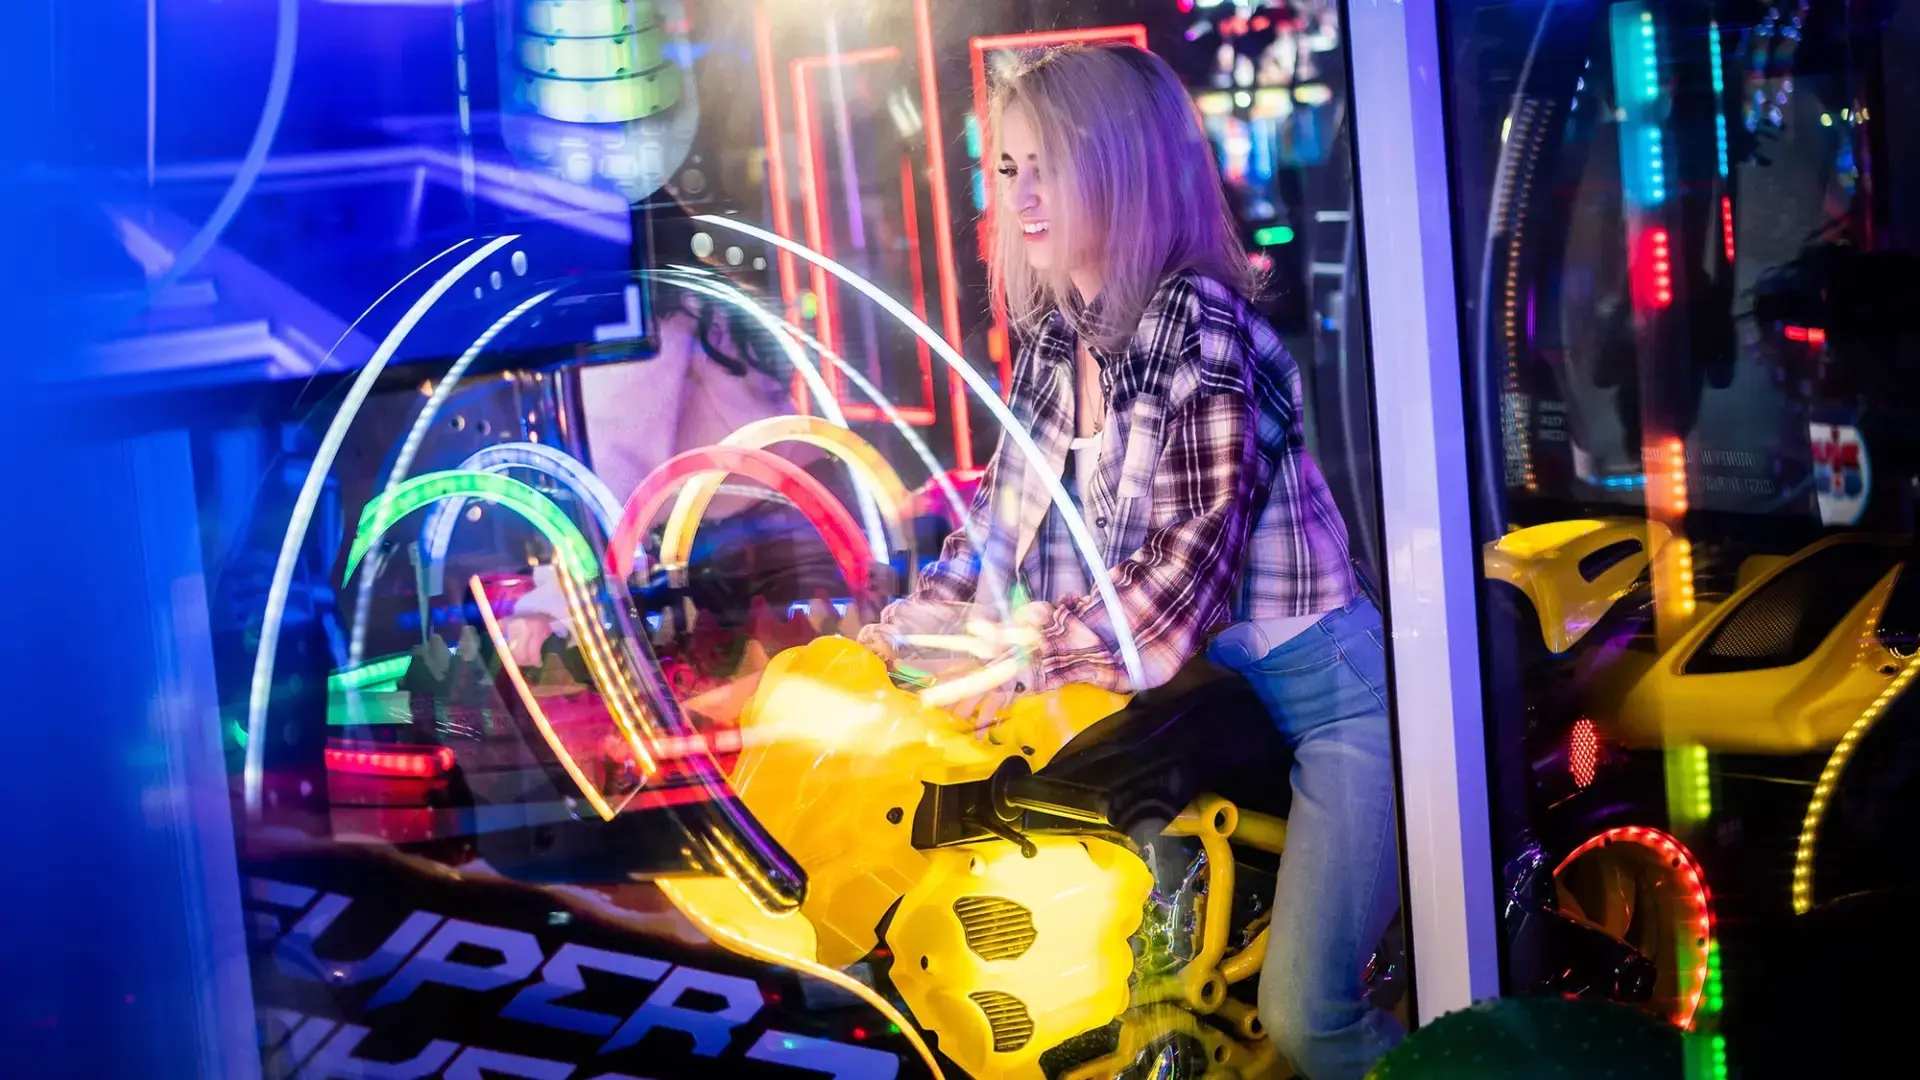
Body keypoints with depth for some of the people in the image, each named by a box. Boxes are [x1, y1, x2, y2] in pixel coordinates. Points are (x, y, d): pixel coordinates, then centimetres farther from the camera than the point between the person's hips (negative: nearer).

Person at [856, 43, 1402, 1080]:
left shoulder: (1202, 329, -19)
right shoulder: (1053, 336, 5)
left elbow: (1185, 574, -24)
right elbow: (1010, 498, 12)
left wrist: (1024, 655, -21)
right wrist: (924, 611, -3)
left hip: (1325, 683, -8)